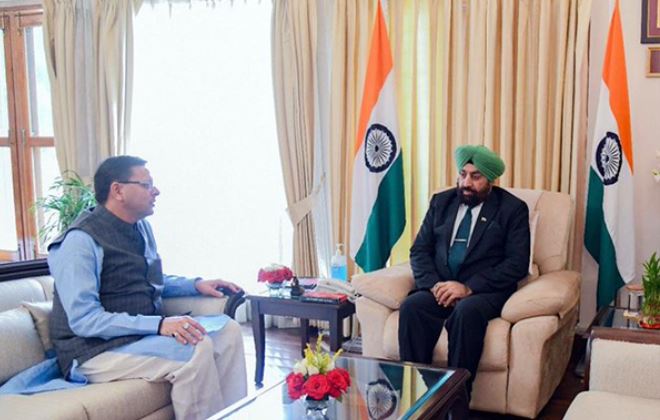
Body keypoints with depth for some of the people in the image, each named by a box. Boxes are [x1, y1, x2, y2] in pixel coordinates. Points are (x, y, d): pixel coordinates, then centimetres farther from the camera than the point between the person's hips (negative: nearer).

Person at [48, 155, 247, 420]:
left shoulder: (141, 228, 9)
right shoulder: (81, 241, -17)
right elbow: (84, 320, -25)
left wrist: (196, 285, 9)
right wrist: (159, 324, -32)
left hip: (143, 333, 9)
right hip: (97, 350, -9)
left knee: (227, 329, -3)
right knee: (196, 348, -28)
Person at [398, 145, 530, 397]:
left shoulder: (512, 209, 1)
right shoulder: (441, 202, 14)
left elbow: (517, 263, -8)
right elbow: (419, 250, 10)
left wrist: (469, 288, -19)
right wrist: (434, 284, -11)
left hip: (485, 290, -3)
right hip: (441, 287, 4)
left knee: (466, 311, -37)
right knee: (411, 307, -28)